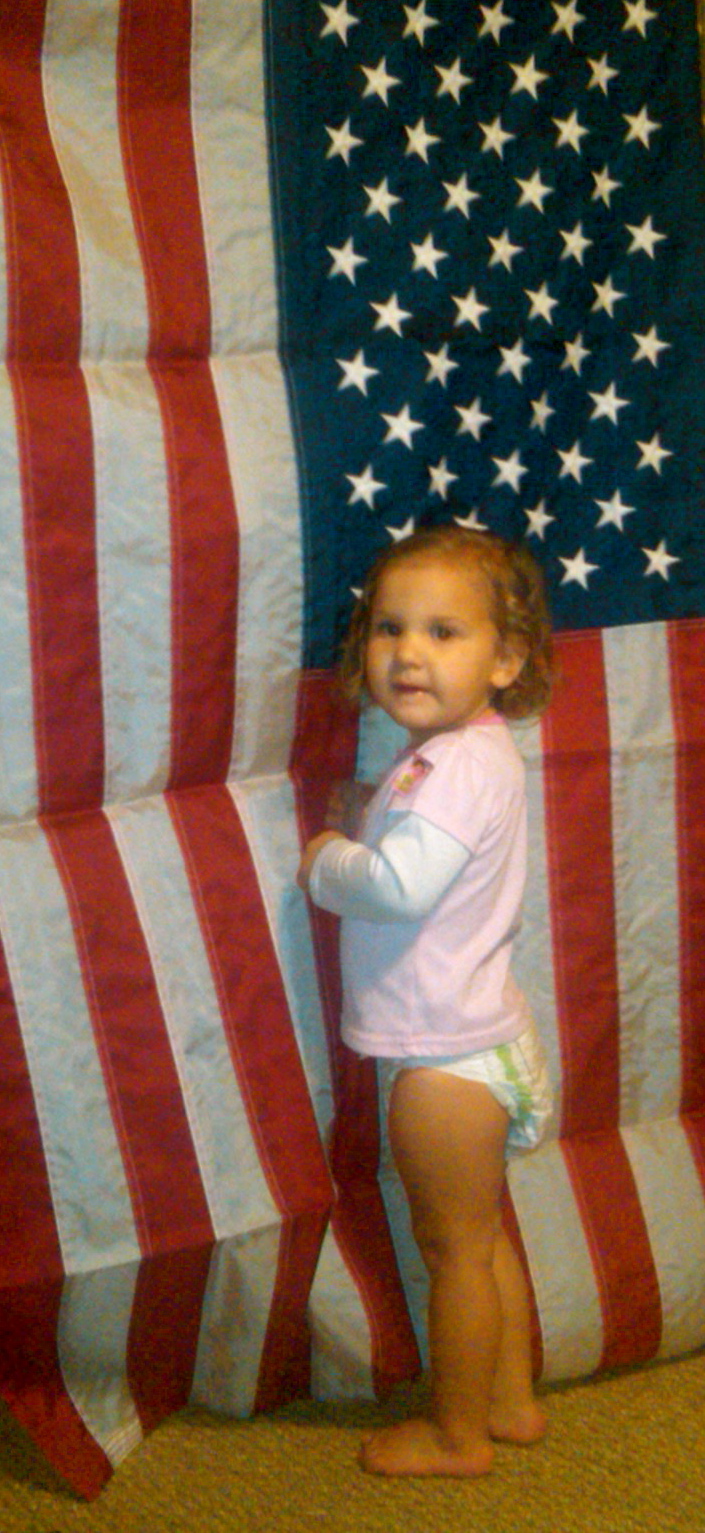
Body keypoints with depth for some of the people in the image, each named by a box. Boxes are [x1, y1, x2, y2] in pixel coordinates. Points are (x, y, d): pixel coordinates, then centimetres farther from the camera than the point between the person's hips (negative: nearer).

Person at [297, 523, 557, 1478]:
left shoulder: (458, 765, -24)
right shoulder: (472, 751, 7)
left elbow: (402, 886, -34)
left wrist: (324, 864, -17)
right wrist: (347, 853, 2)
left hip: (446, 1058, -10)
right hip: (472, 1040, 10)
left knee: (454, 1246, 6)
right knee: (485, 1236, 21)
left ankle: (457, 1435, 22)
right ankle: (512, 1402, 35)